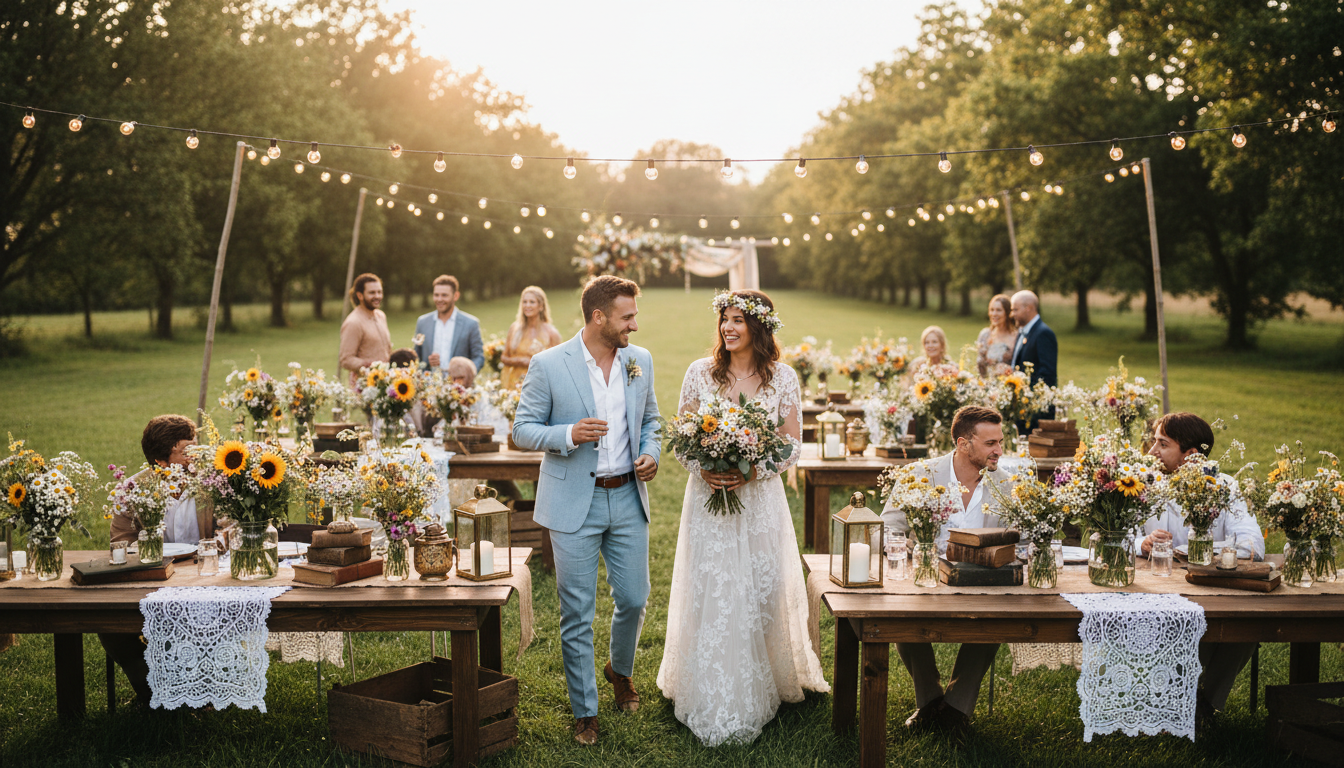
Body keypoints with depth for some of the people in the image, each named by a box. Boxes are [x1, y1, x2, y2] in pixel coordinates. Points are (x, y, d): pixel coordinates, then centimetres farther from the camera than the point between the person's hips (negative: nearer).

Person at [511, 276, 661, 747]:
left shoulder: (640, 361, 4)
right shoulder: (548, 365, -9)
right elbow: (523, 430, -5)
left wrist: (650, 453, -3)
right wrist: (569, 435, -22)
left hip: (627, 499, 4)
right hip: (574, 503, -4)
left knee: (634, 599, 10)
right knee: (577, 614, 4)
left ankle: (621, 670, 41)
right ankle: (585, 711, 19)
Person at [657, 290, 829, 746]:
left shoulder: (783, 377, 0)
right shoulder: (700, 373, 1)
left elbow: (794, 442, 1)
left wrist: (755, 471, -14)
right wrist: (703, 470, -13)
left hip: (760, 499, 0)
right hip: (708, 498, 0)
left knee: (762, 590, 4)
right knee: (709, 593, 1)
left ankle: (760, 689, 23)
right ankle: (711, 701, 13)